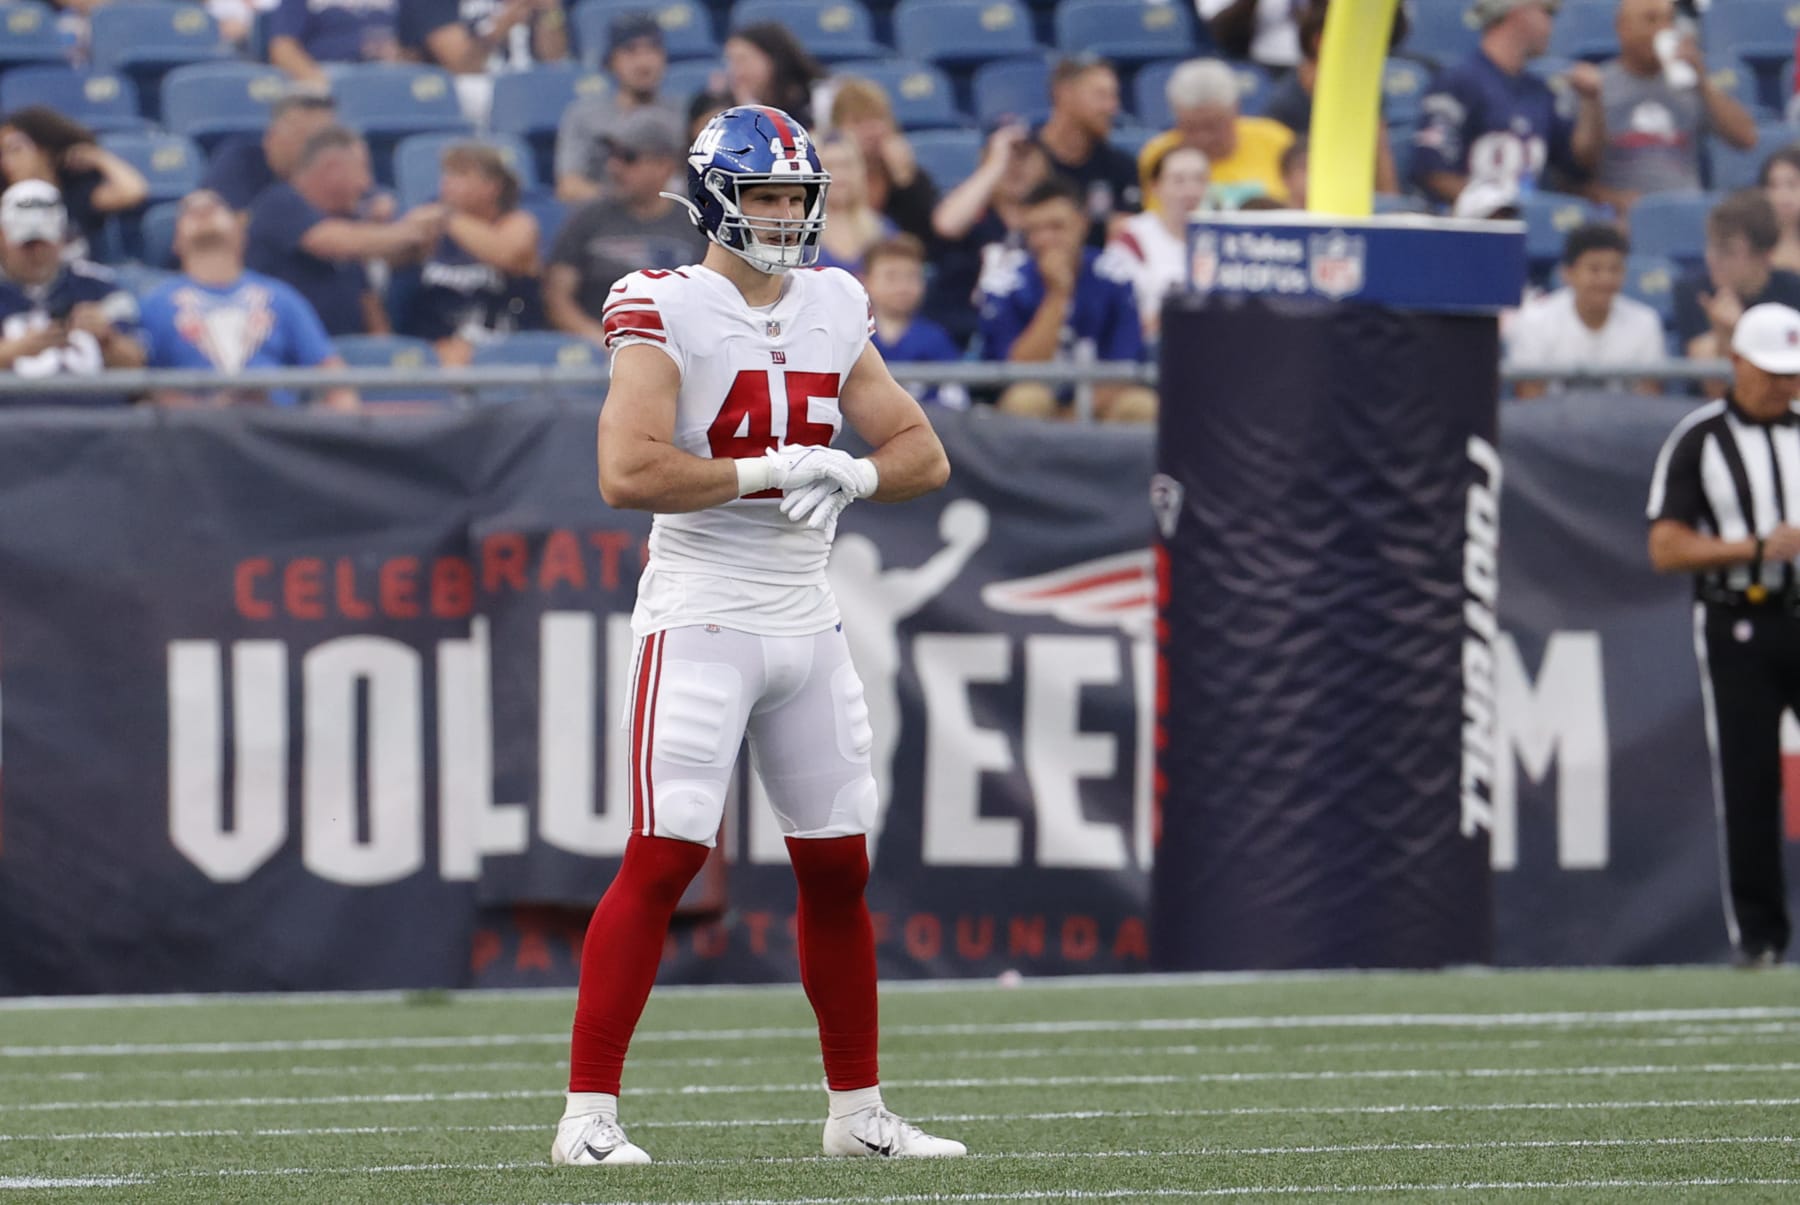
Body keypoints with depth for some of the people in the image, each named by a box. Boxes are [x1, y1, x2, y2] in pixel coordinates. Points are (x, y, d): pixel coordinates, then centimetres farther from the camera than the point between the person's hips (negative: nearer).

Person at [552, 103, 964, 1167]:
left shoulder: (833, 311, 11)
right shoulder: (666, 312, -10)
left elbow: (924, 453, 13)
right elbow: (629, 474, -21)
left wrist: (853, 475, -8)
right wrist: (766, 474, -18)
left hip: (806, 620, 7)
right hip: (702, 618, -7)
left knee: (839, 868, 10)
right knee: (664, 858, -13)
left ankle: (857, 1109, 21)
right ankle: (590, 1111, -11)